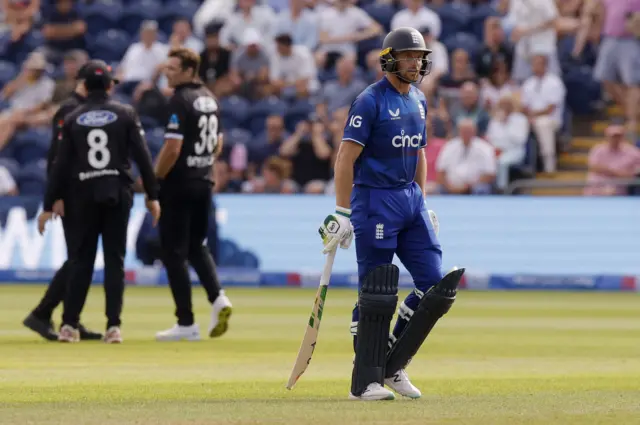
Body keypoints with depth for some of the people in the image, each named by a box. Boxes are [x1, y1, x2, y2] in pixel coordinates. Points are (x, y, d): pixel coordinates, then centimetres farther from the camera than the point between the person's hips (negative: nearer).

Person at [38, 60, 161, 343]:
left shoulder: (72, 120, 3)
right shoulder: (125, 115, 1)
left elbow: (60, 165, 0)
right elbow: (142, 157, -3)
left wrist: (49, 205, 3)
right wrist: (152, 195, 2)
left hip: (83, 196, 1)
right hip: (117, 194, -1)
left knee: (80, 260, 6)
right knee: (114, 260, 3)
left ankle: (69, 325, 1)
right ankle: (113, 327, -3)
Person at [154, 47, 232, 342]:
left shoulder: (180, 101, -16)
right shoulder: (209, 99, 10)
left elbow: (172, 148, -21)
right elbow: (218, 145, 17)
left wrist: (154, 181, -11)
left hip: (179, 184, -8)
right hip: (204, 183, 8)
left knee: (174, 252, -1)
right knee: (197, 246, 19)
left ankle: (186, 323, -2)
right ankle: (217, 298, -2)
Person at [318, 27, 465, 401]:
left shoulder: (419, 101, 13)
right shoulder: (371, 101, -10)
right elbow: (346, 159, -13)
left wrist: (424, 205, 18)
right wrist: (343, 213, -17)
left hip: (411, 199, 8)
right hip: (375, 199, -8)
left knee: (436, 285, 0)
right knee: (377, 294, -7)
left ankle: (393, 366, 11)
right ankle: (365, 382, 1)